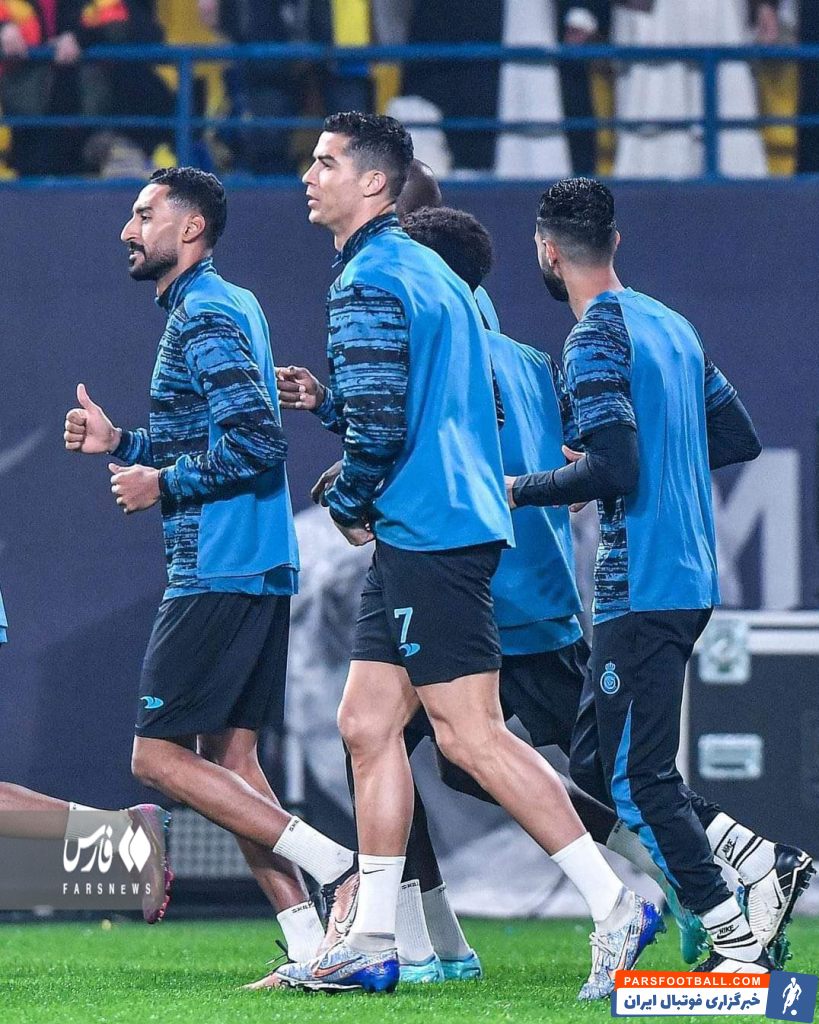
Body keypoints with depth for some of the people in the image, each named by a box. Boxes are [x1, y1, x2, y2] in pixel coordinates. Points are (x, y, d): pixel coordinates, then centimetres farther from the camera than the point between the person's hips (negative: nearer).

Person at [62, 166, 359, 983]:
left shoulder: (205, 318, -12)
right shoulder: (230, 306, 19)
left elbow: (256, 441, -22)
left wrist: (163, 485, -13)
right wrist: (120, 444, 17)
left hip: (218, 572, -10)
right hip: (258, 571, 10)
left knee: (159, 757, -7)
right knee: (228, 758, 9)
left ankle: (328, 861, -12)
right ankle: (312, 949, 3)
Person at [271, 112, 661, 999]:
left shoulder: (369, 283, -13)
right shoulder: (432, 273, 18)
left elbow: (380, 425, -21)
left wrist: (347, 503, -3)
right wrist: (333, 402, 23)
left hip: (426, 533, -10)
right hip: (447, 524, 10)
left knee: (470, 735, -9)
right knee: (367, 722, 10)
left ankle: (615, 907, -9)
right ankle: (371, 943, 11)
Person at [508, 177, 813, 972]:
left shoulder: (595, 341, -12)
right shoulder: (672, 325, 15)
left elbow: (615, 468, -21)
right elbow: (739, 439, 19)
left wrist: (521, 490, -7)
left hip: (641, 589, -9)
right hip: (689, 578, 9)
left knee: (634, 779, -5)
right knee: (594, 762, 13)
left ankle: (736, 946, -6)